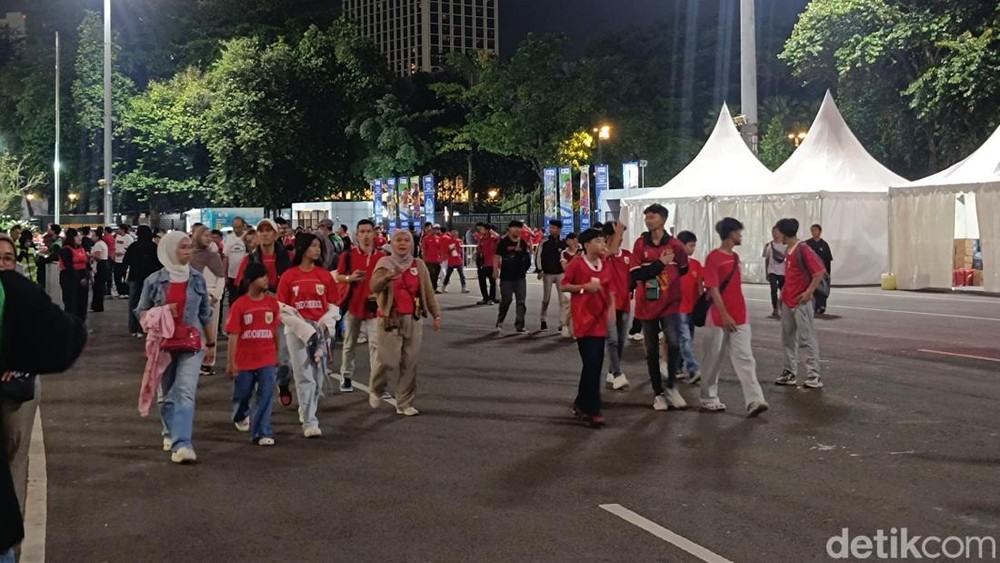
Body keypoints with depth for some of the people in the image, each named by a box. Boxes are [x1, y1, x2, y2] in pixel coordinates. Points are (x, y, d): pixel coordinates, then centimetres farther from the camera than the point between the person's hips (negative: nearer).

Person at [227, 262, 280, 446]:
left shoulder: (272, 302, -1)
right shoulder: (239, 305, -11)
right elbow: (233, 335, -11)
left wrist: (277, 355, 16)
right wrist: (231, 363, -12)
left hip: (267, 359, 1)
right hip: (244, 360, -1)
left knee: (266, 396, -6)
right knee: (242, 394, 16)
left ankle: (262, 433, 0)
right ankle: (241, 416, 49)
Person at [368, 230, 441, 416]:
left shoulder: (419, 265, 6)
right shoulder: (385, 263, -4)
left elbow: (428, 292, 9)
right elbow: (374, 287, -20)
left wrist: (436, 314, 4)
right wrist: (387, 277, -40)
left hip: (414, 319, 3)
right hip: (390, 319, -3)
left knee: (409, 363, 4)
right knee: (387, 360, -7)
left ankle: (404, 403, 14)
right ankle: (376, 390, 23)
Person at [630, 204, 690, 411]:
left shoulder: (675, 245, -2)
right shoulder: (640, 244, -2)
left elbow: (683, 269, 14)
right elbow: (636, 274, -11)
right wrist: (660, 264, -14)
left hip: (670, 304, -1)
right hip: (647, 305, 1)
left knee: (674, 343, -16)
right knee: (652, 350, 8)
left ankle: (671, 386, 5)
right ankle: (658, 393, 20)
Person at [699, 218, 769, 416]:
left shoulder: (736, 257, 13)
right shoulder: (713, 258, -12)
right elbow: (712, 289, -16)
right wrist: (724, 315, -21)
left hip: (739, 318, 7)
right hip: (719, 318, -7)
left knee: (745, 358, -3)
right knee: (714, 361, 4)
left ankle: (754, 401, -9)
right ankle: (709, 399, 17)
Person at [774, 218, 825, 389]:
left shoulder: (803, 249, -14)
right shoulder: (789, 250, 12)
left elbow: (820, 271, -19)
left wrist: (809, 291, -18)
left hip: (801, 302, -9)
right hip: (787, 302, 9)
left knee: (807, 338, -5)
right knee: (788, 338, 12)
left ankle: (814, 375, -1)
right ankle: (790, 373, 19)